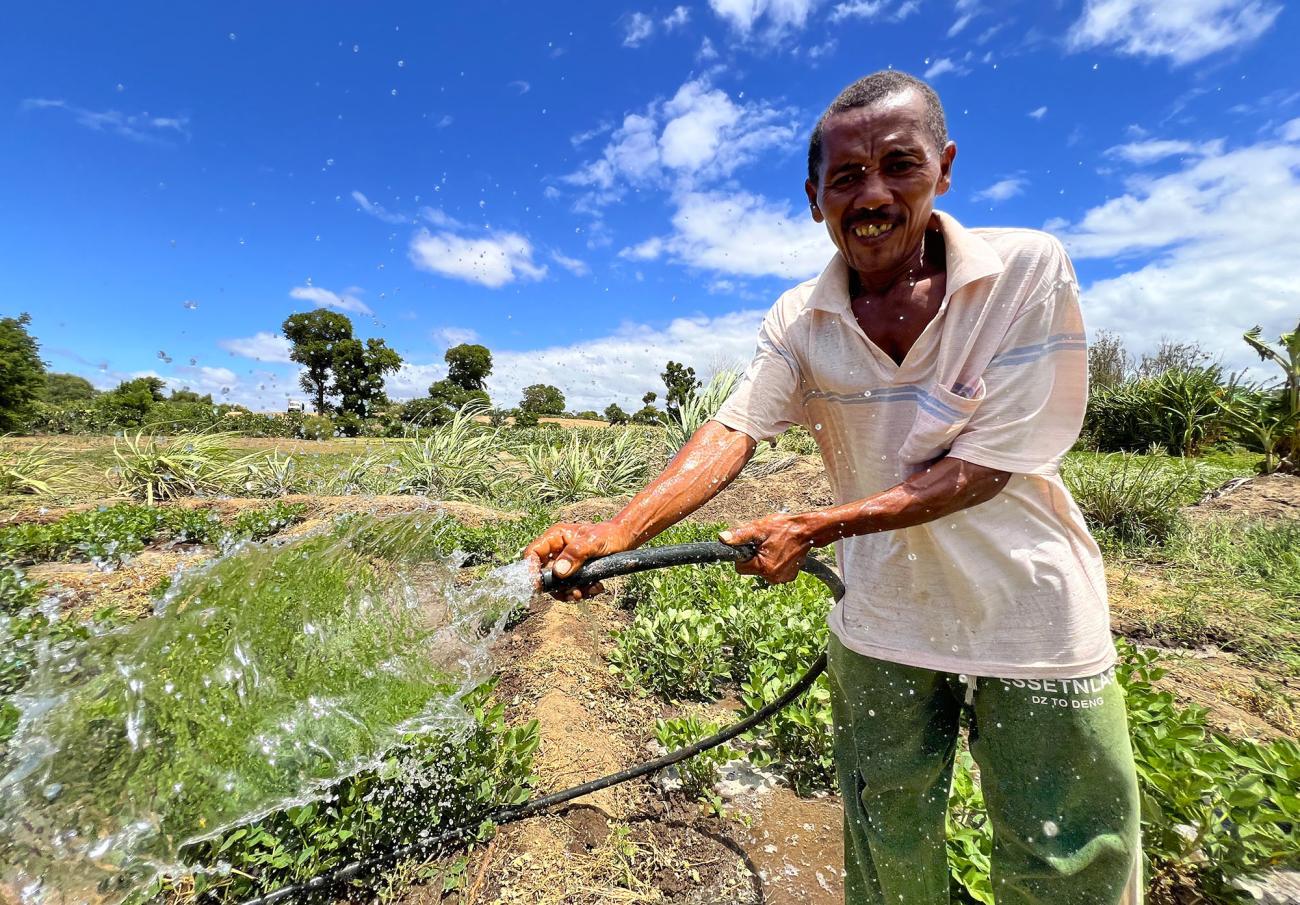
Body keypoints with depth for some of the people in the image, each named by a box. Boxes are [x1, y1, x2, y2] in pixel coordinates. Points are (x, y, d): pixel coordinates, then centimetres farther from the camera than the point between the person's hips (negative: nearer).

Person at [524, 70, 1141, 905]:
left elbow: (984, 468, -19)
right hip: (881, 632, 3)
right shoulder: (799, 320, -5)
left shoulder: (1029, 272, -14)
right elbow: (733, 432, -17)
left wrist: (814, 528, -25)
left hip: (1036, 628, -2)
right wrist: (618, 531, -32)